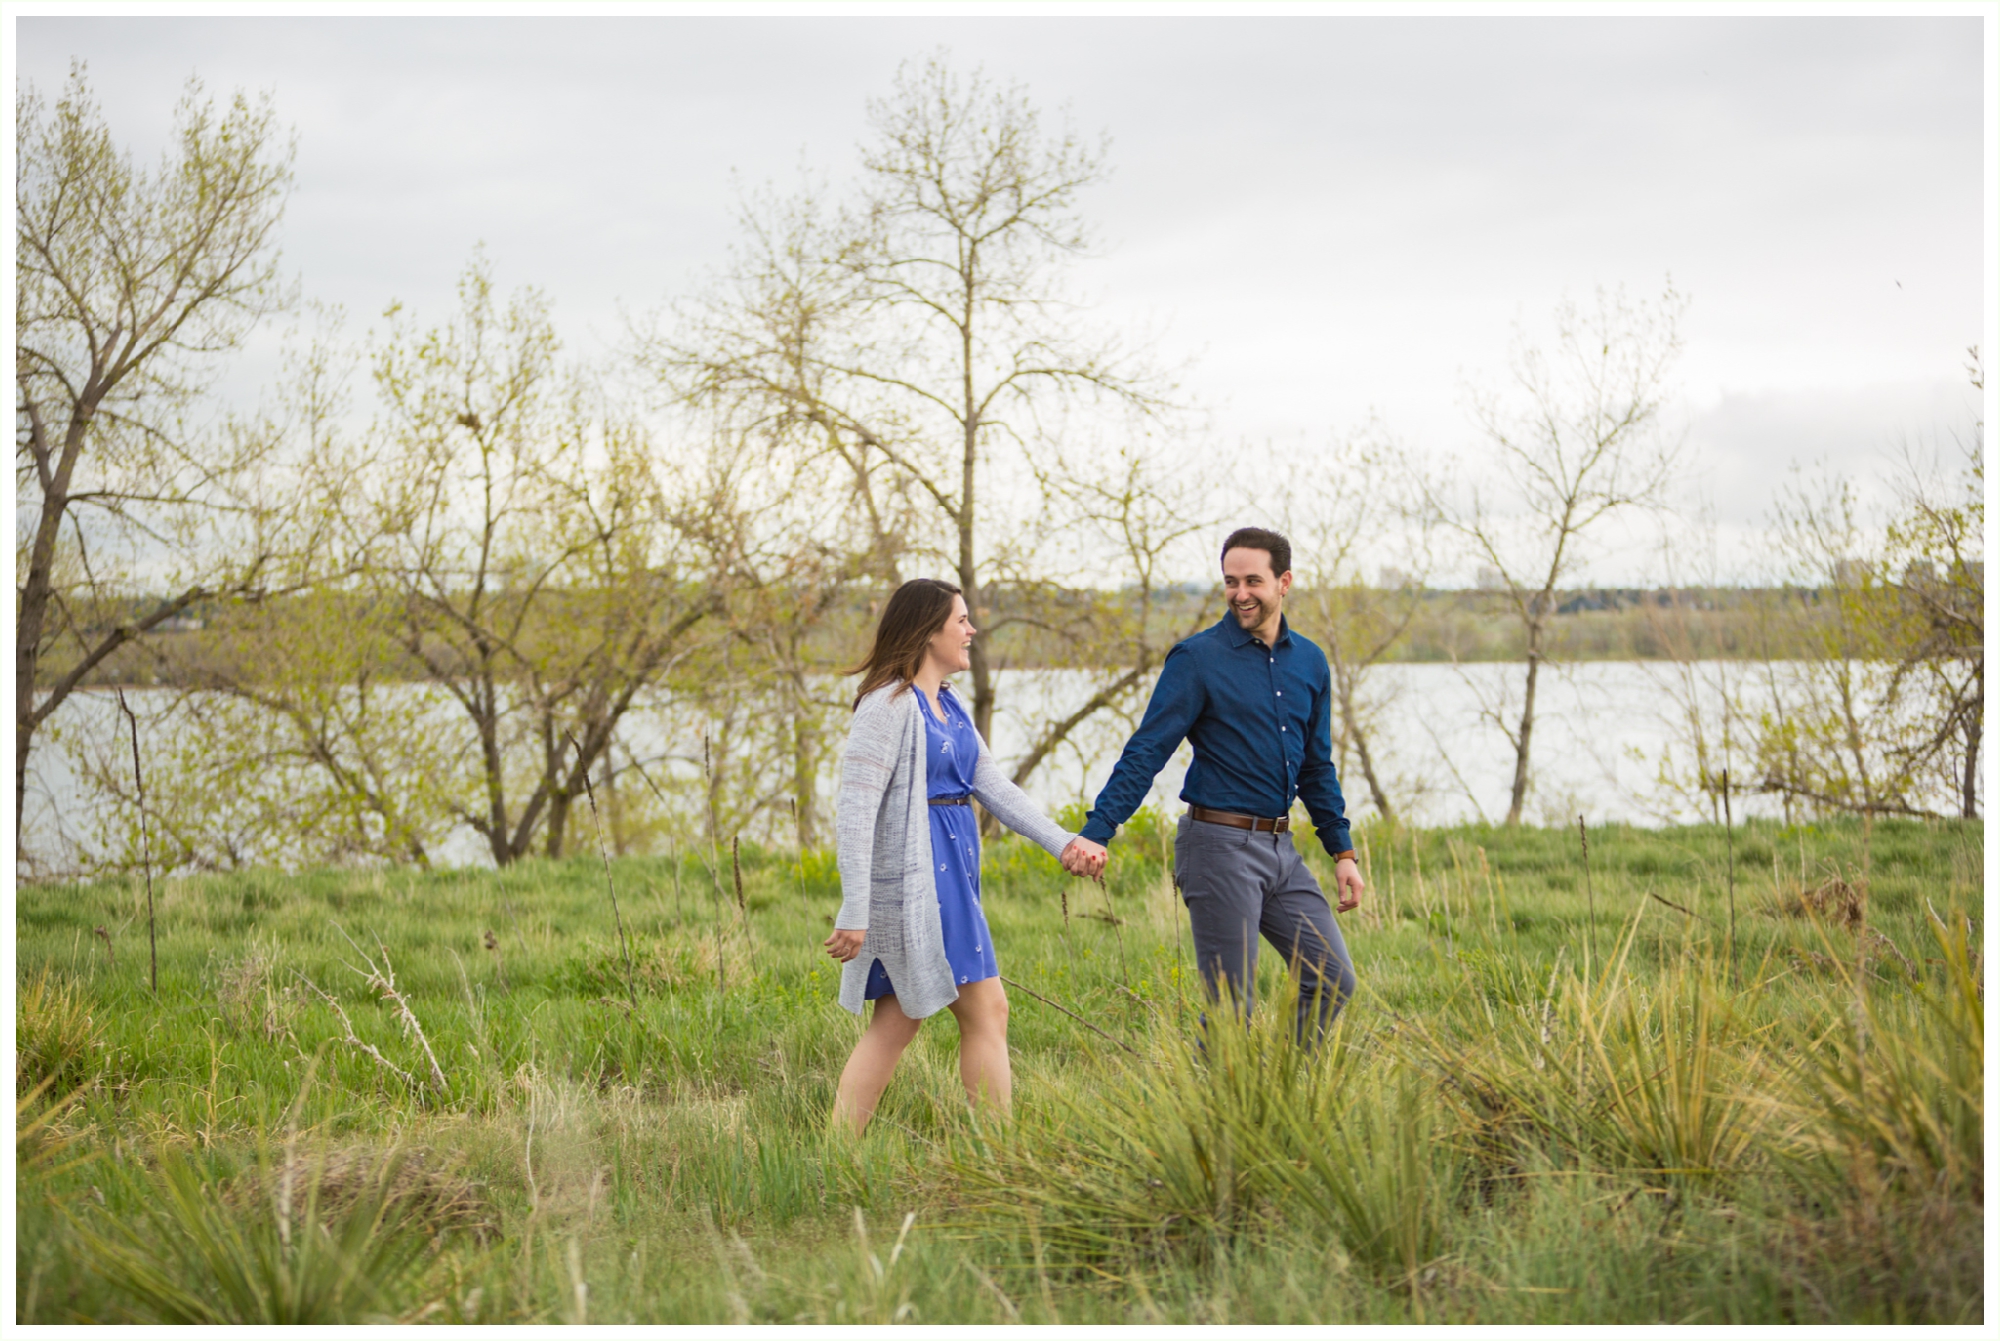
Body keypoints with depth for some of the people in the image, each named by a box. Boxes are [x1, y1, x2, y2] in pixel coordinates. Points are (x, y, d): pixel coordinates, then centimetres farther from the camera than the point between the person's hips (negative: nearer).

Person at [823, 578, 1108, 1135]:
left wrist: (1064, 843, 8)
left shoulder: (947, 705, 15)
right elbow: (855, 810, -18)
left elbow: (994, 787, 16)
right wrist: (854, 913, -22)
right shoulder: (890, 704, -14)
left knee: (898, 1020, 9)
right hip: (914, 874, -9)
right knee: (985, 1010, -3)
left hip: (948, 871, 9)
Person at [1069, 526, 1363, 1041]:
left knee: (1333, 979, 5)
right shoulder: (1197, 659, -7)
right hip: (1220, 845, -6)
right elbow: (1145, 754, -11)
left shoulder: (1309, 662, 10)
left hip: (1280, 846, 6)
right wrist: (1094, 834, -21)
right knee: (1232, 1004, -4)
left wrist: (1342, 851, 15)